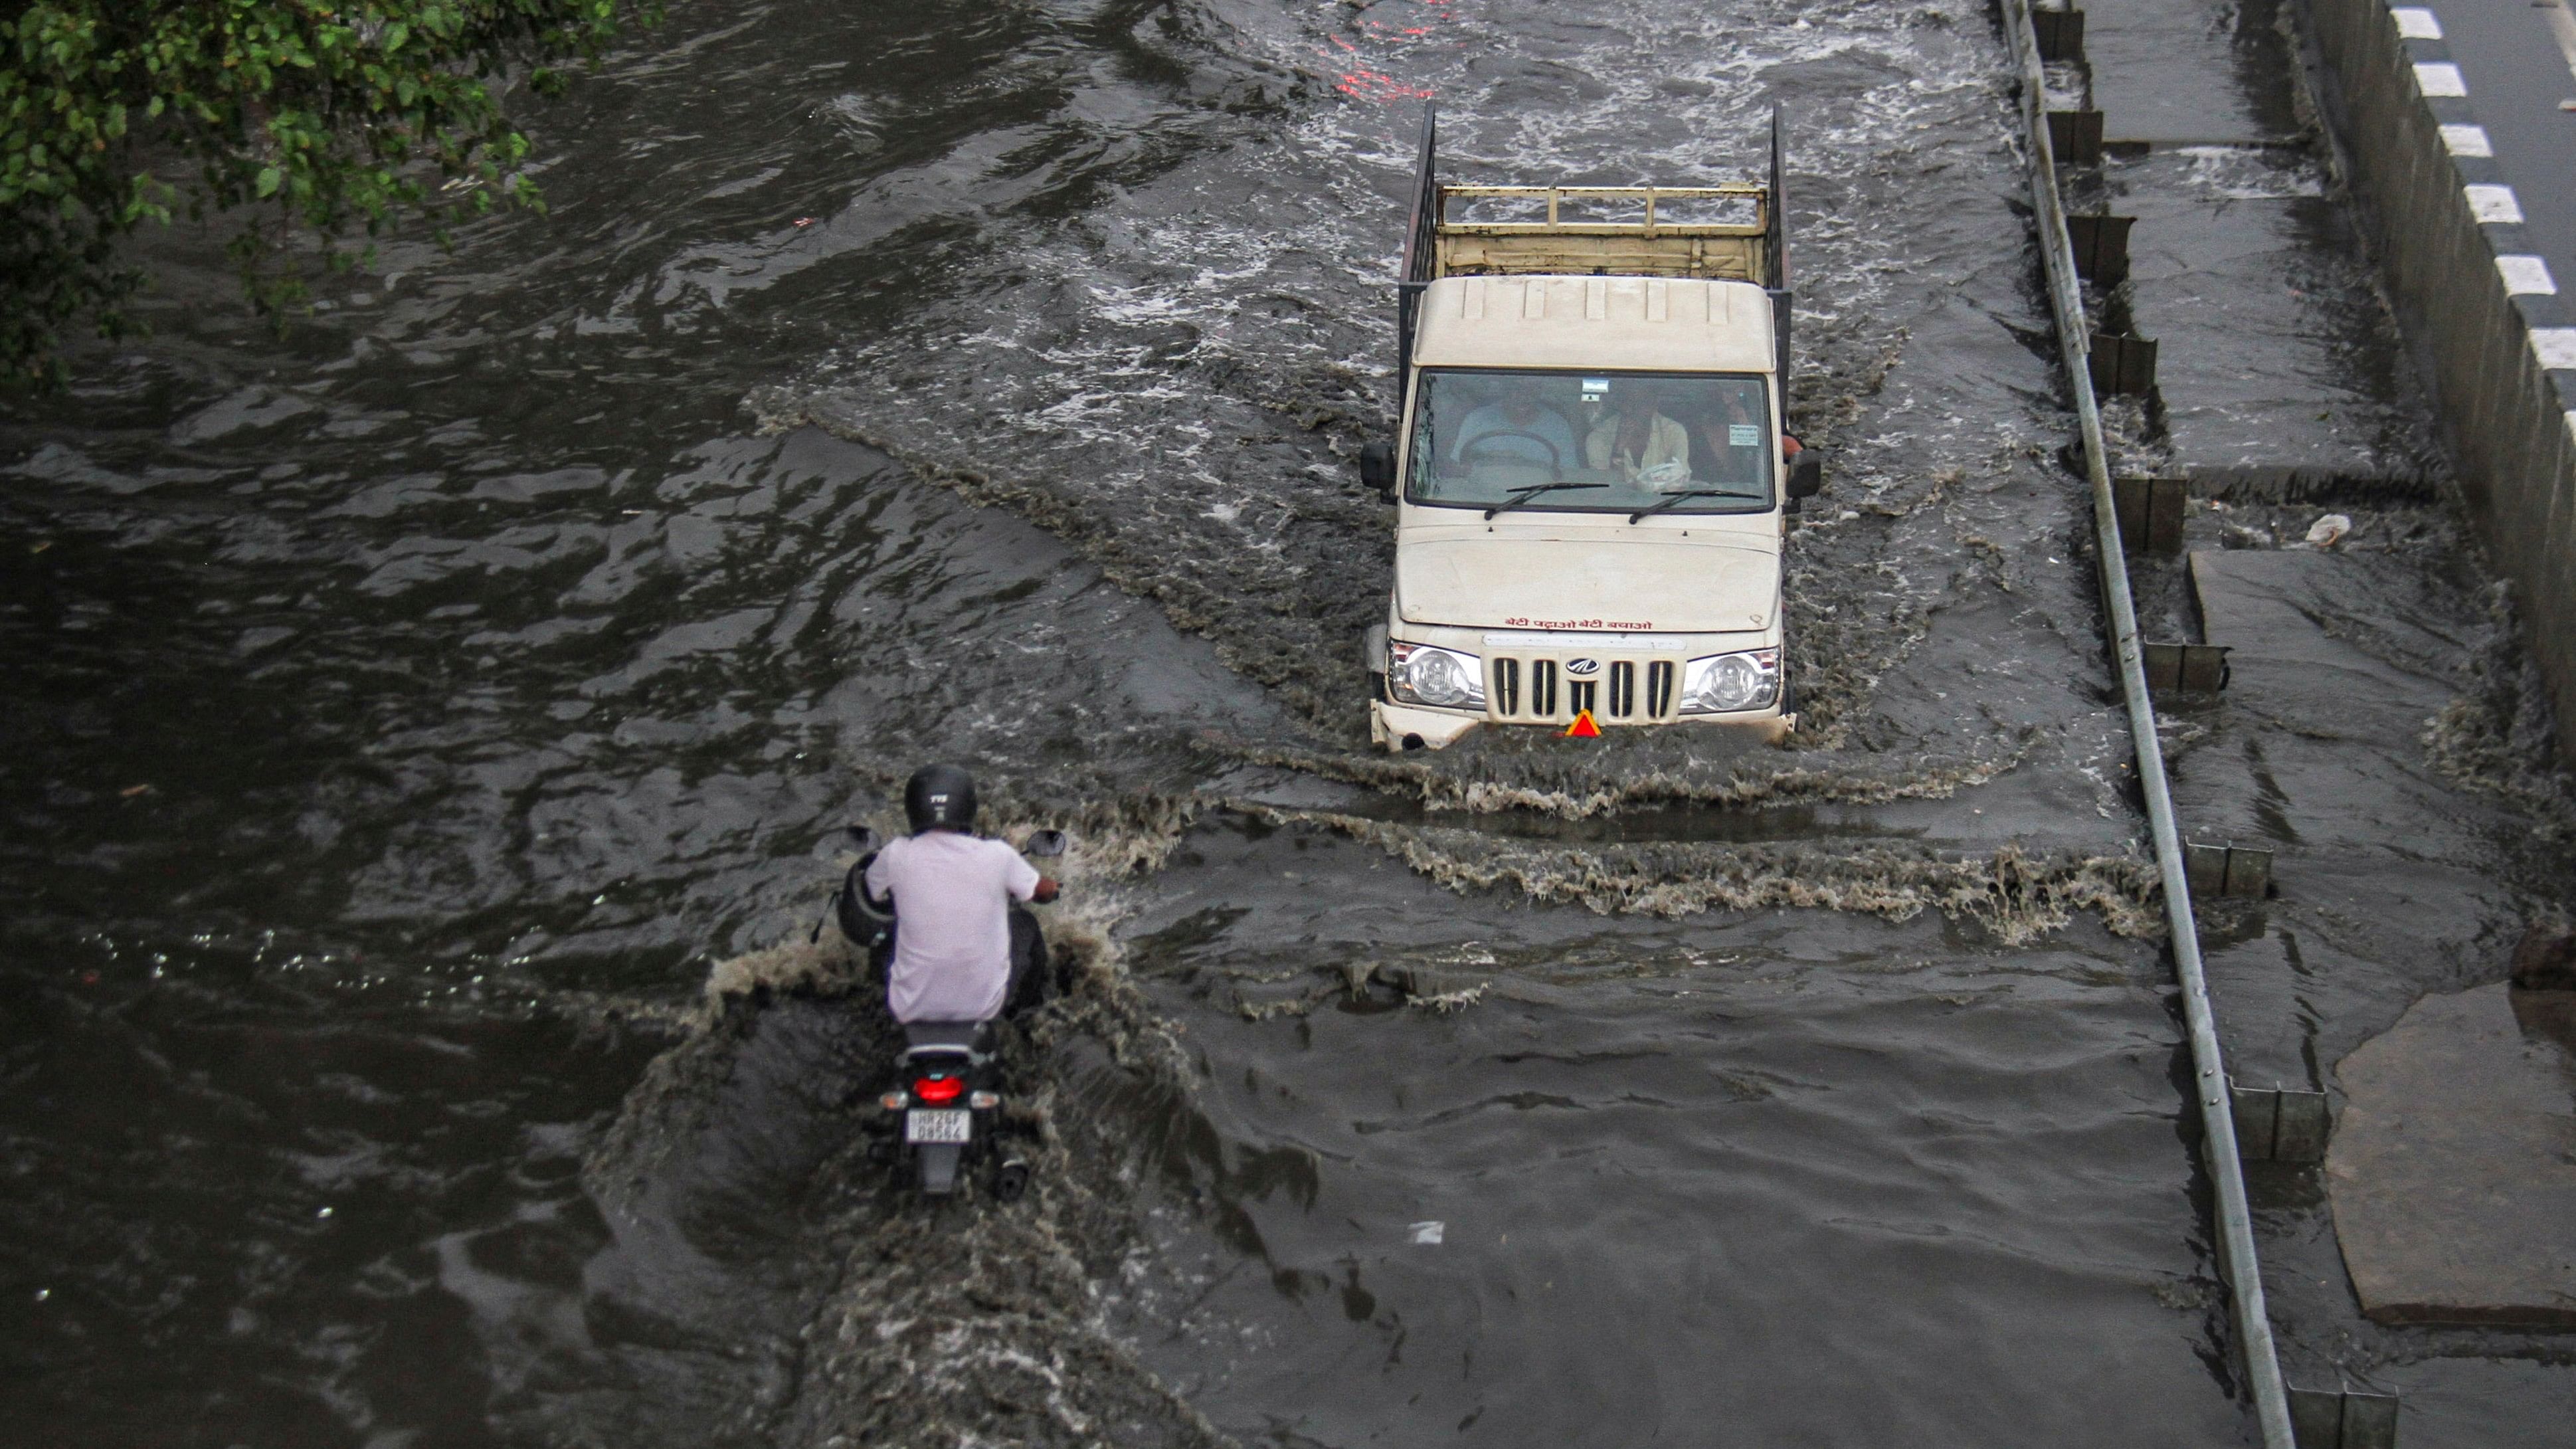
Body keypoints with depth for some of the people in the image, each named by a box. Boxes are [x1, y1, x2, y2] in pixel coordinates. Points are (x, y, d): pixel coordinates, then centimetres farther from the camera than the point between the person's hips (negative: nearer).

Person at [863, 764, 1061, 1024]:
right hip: (985, 1005, 0)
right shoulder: (997, 856, -13)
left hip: (912, 1009, 0)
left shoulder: (896, 856, -12)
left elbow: (872, 887, 12)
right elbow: (1045, 892, 7)